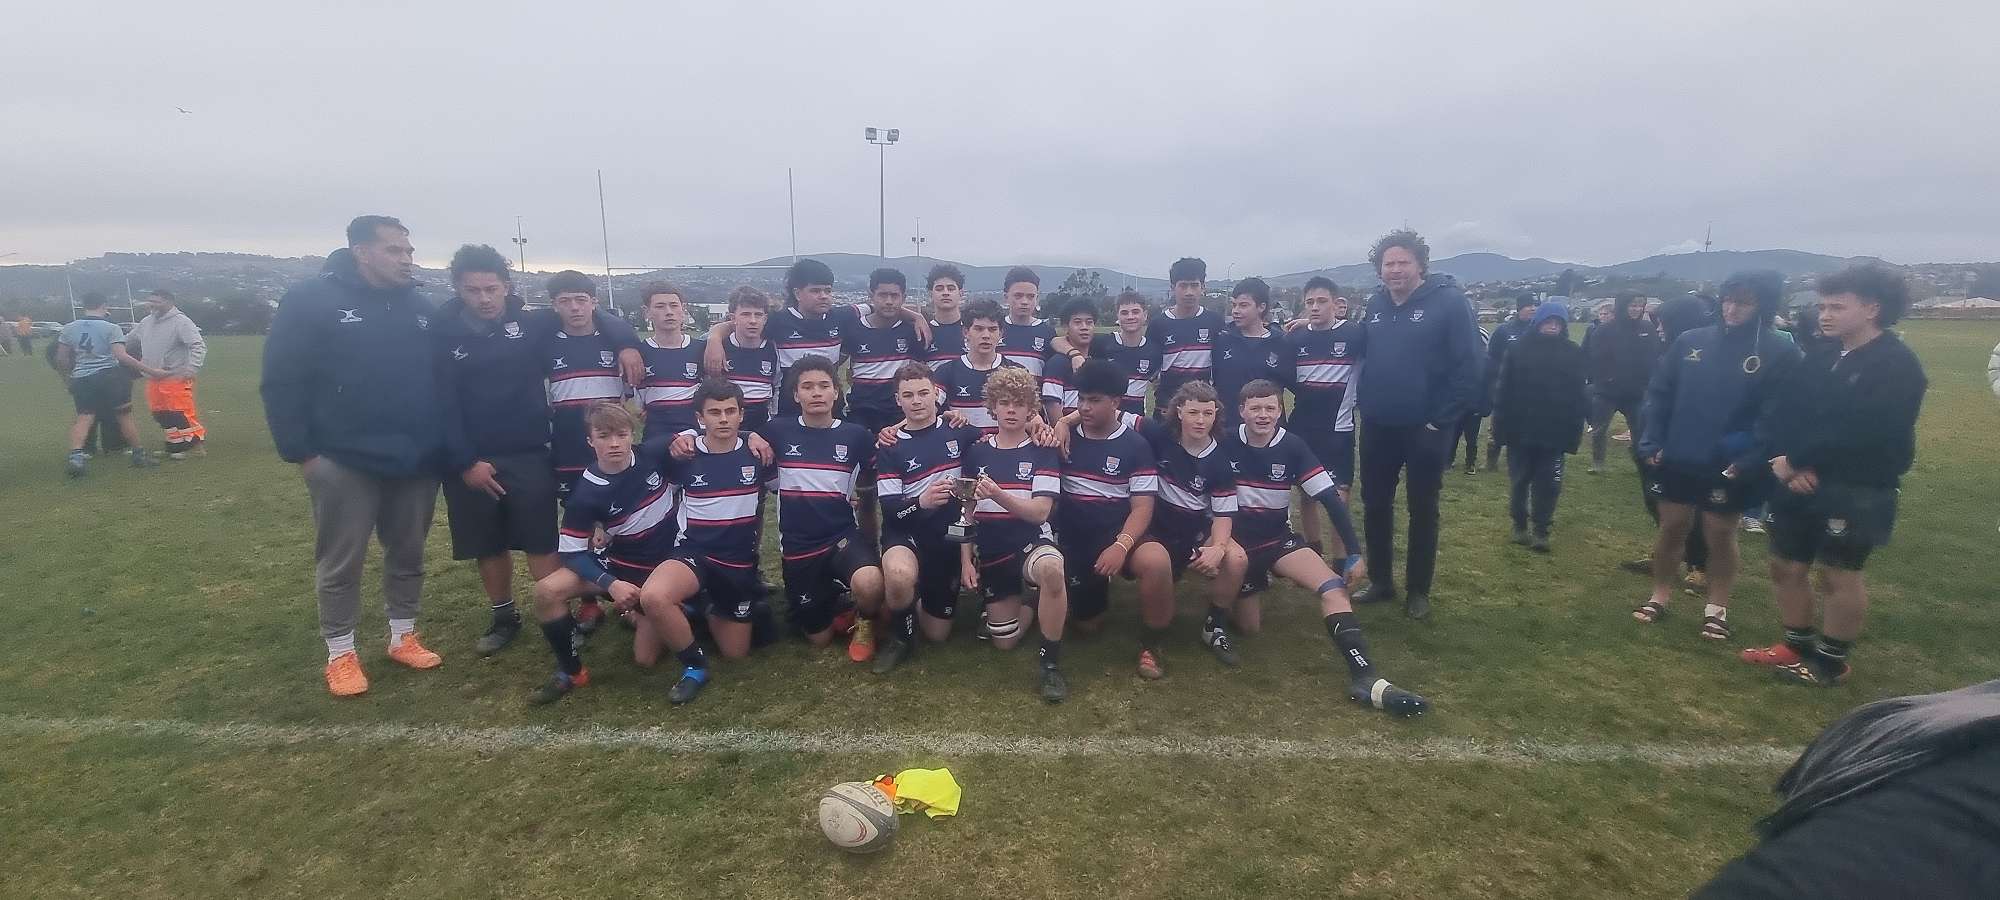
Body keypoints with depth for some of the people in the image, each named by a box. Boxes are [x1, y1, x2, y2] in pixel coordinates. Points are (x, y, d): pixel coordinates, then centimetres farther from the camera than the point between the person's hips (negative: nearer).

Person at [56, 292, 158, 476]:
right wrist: (151, 371, -16)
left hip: (81, 379, 4)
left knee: (84, 417, 2)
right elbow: (122, 356, -16)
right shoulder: (111, 328, -6)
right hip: (108, 376, -4)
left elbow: (61, 360, 13)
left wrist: (68, 380, 27)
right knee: (124, 415, 6)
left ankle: (76, 456, -18)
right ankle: (139, 455, 14)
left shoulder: (69, 329, 9)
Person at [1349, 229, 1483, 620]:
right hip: (1377, 427, 5)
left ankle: (1419, 591, 21)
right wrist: (1365, 402, 4)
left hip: (1424, 427, -5)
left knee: (1422, 509, 8)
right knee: (1375, 505, 12)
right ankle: (1380, 581, 27)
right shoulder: (1375, 305, 7)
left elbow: (1468, 366, -14)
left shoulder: (1449, 301, -11)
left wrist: (1441, 419, -14)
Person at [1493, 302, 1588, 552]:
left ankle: (1541, 530, 16)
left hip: (1554, 432, 1)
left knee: (1548, 484, 9)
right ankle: (1519, 525, 17)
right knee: (1519, 481, 9)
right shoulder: (1519, 348, -2)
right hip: (1520, 430, -1)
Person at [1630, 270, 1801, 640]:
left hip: (1729, 468, -2)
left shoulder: (1780, 354, -7)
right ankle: (1659, 597, 26)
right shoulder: (1690, 341, 1)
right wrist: (1652, 441, -6)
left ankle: (1717, 608, 27)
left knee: (1720, 537, 11)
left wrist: (1751, 460, -20)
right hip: (1677, 461, 2)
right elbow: (1658, 393, 3)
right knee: (1671, 529, 12)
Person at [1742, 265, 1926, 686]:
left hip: (1856, 489, -6)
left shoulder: (1897, 365, -12)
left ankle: (1831, 661, 20)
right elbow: (1781, 410, 1)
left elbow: (1858, 433, -23)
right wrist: (1780, 457, -15)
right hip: (1799, 481, 6)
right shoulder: (1821, 354, 7)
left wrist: (1795, 459, -16)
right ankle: (1797, 646, 28)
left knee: (1840, 573, 5)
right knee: (1785, 565, 12)